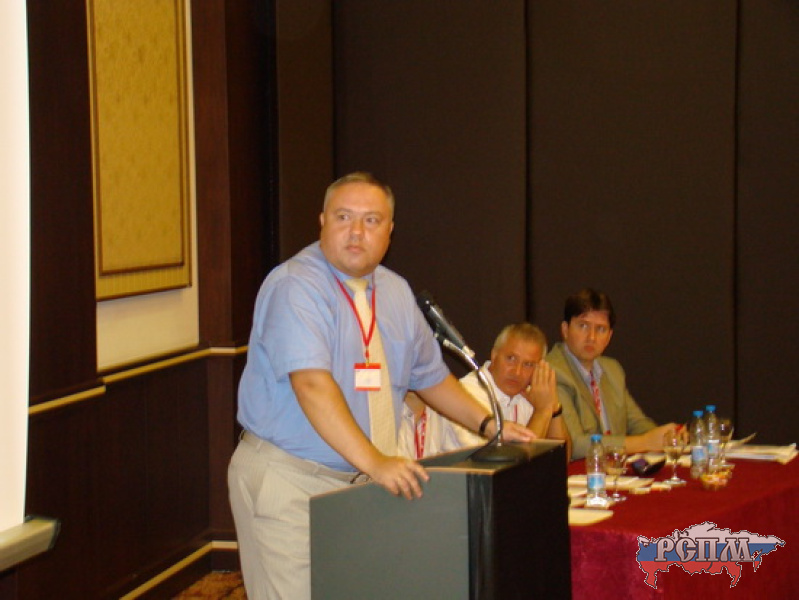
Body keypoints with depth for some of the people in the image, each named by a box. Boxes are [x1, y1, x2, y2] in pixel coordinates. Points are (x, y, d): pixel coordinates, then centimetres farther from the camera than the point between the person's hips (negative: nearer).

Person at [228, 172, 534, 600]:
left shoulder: (395, 292, 11)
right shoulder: (295, 287, -15)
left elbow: (430, 374, 24)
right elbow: (311, 383, -28)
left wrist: (489, 426, 13)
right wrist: (374, 462, -35)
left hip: (357, 482, 7)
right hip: (287, 481, -7)